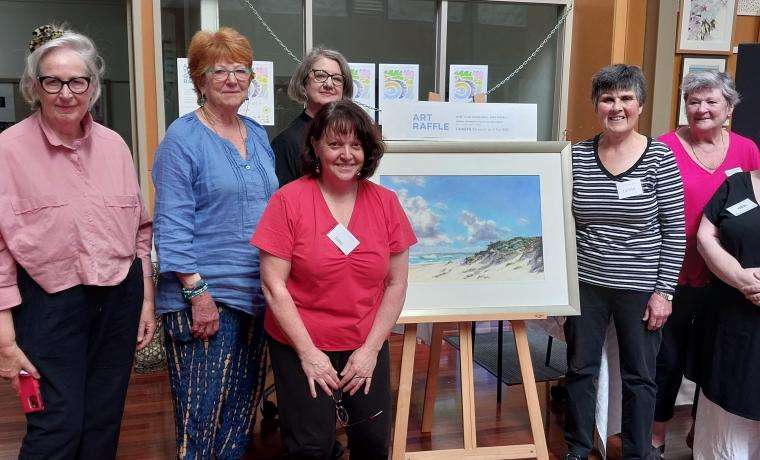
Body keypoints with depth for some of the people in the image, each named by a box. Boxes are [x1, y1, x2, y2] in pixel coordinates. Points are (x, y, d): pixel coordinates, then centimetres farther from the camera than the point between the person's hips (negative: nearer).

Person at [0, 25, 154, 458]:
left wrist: (147, 300, 10)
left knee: (104, 424, 14)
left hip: (120, 299, 4)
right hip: (50, 304, -4)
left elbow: (140, 229, 11)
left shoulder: (114, 145, 5)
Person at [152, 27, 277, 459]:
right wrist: (197, 291, -19)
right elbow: (172, 224, -13)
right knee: (204, 412, -1)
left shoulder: (258, 135, 12)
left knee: (243, 407, 16)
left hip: (257, 293, 7)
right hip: (206, 297, -6)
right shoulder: (183, 138, -8)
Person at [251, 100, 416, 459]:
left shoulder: (386, 203, -1)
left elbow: (396, 284, 1)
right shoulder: (289, 201, -10)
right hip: (301, 347, -3)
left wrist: (371, 349, -5)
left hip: (368, 347, 3)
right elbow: (274, 285, -11)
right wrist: (308, 353, -12)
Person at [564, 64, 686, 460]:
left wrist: (664, 291, -9)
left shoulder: (660, 156, -7)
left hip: (640, 288, -2)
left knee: (639, 376, 12)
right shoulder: (577, 156, -1)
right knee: (580, 368, 14)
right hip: (585, 283, 2)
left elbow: (674, 229, -6)